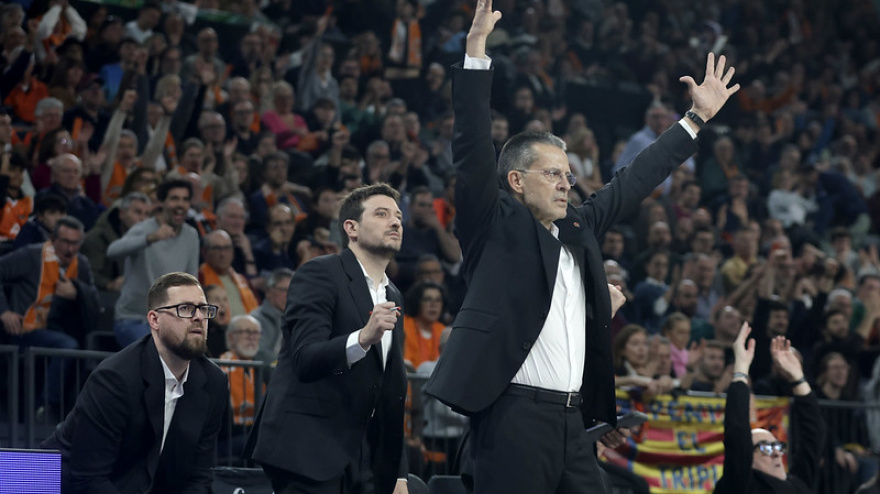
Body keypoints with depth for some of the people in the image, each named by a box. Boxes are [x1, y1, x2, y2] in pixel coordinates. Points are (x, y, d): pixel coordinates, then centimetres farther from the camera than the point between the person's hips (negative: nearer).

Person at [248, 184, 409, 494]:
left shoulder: (393, 298, 20)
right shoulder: (320, 274, -4)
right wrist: (364, 337, -34)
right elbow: (306, 359, -18)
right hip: (308, 452, -8)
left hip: (363, 461, 8)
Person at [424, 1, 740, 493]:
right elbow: (474, 149, -9)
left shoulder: (578, 228, 19)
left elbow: (633, 182, 28)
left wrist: (697, 118, 31)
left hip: (572, 418, 7)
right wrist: (477, 48, -17)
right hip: (515, 415, -7)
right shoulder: (496, 226, 1)